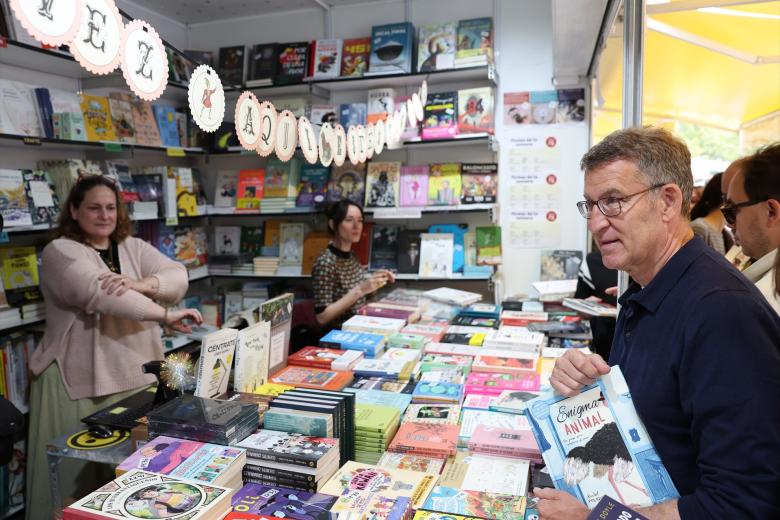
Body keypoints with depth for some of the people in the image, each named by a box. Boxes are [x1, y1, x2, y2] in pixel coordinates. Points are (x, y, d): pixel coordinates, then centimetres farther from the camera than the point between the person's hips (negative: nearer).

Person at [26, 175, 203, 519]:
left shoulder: (134, 247, 10)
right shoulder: (60, 252, -6)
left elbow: (178, 277, -6)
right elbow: (101, 294, -24)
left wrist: (139, 283, -25)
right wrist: (166, 316, -28)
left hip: (138, 374, 5)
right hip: (81, 382, -4)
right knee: (82, 471, 4)